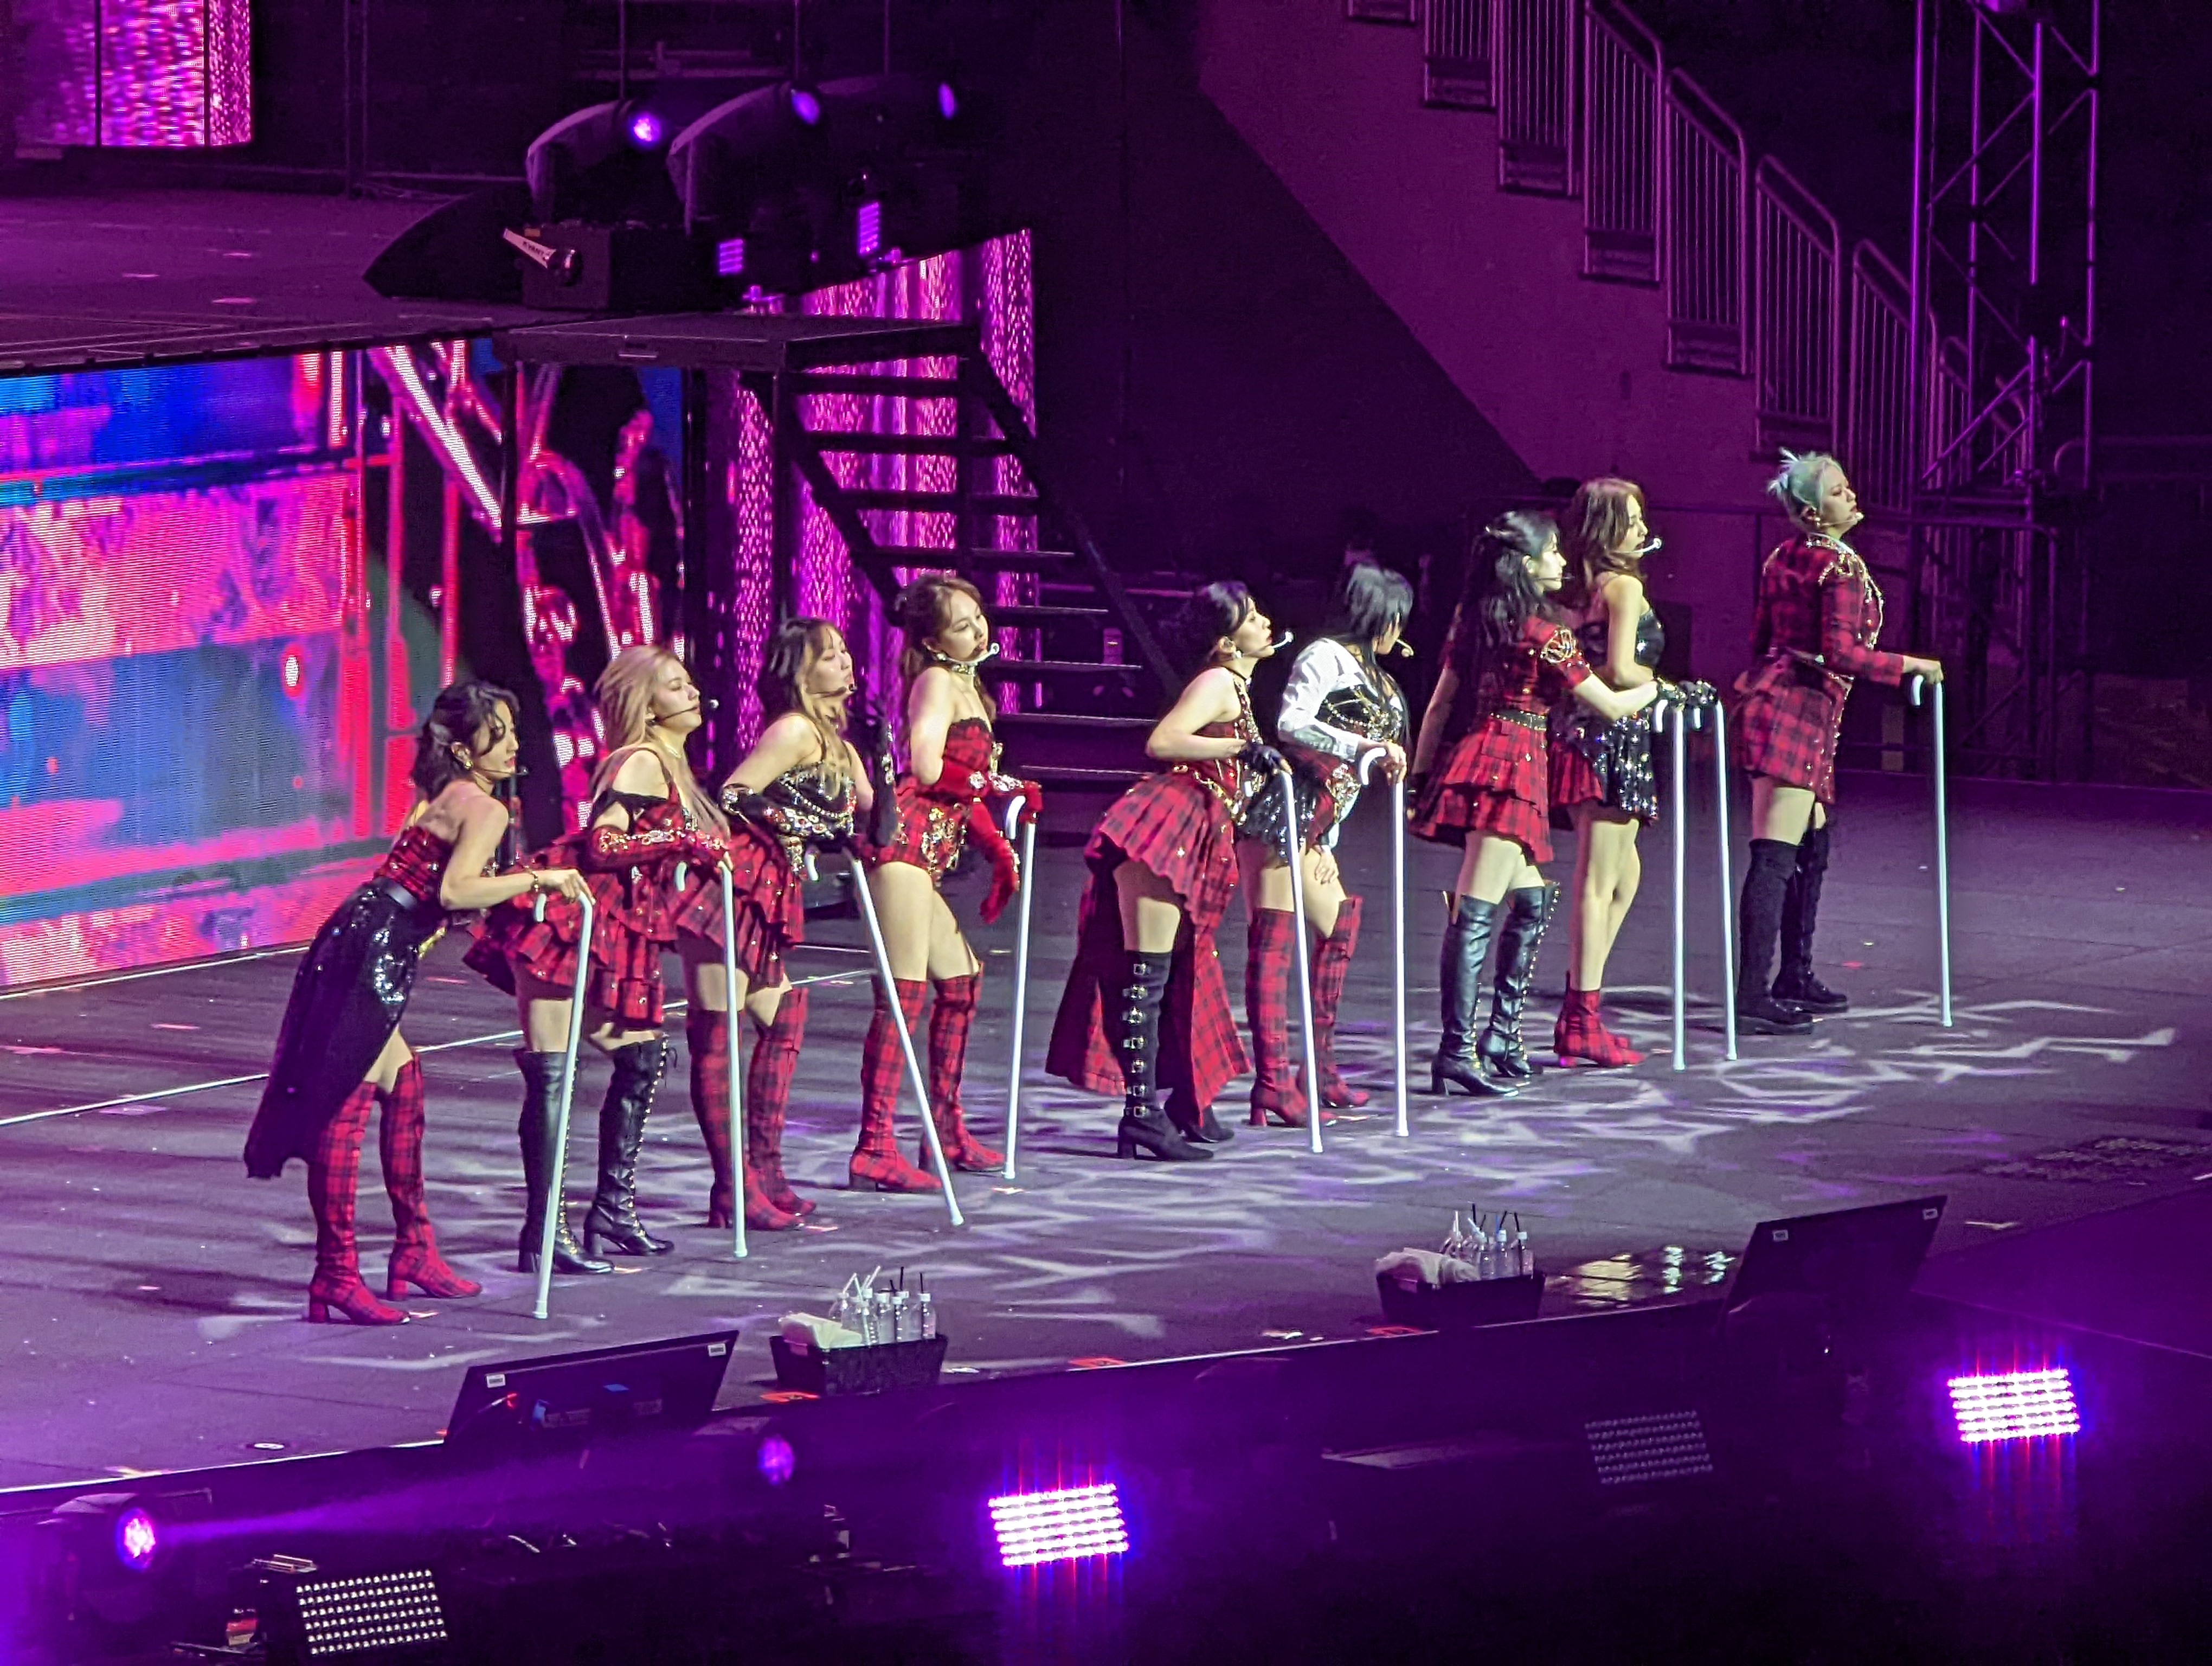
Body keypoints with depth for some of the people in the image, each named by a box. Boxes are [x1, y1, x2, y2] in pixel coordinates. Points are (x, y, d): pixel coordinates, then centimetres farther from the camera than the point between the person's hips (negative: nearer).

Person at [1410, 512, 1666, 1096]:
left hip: (1467, 758, 8)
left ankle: (1503, 1037, 21)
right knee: (1476, 913, -13)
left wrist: (1421, 777, 17)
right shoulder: (1544, 635, -8)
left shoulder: (1472, 621, 11)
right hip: (1512, 768, -8)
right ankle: (1457, 1052, -17)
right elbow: (1610, 706, -3)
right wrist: (1655, 689, 17)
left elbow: (1439, 705, 12)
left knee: (1529, 902, 19)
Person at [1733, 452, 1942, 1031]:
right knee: (1776, 855, -12)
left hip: (1772, 696, 10)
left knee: (1812, 847, 20)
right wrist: (1910, 666, -10)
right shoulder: (1841, 566, -13)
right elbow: (1840, 654, -20)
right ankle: (1752, 997, -15)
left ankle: (1795, 977, 29)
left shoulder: (1783, 557, 13)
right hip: (1801, 710, -10)